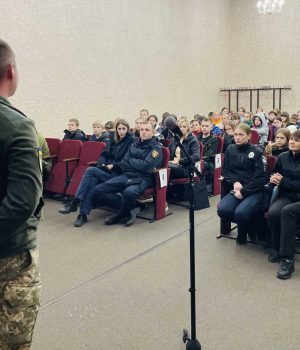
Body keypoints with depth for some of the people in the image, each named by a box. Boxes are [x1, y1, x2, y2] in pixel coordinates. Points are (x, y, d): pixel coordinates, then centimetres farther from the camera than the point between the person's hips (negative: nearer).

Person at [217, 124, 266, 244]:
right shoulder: (230, 150, 10)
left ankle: (243, 234, 6)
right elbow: (226, 170, 12)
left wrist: (244, 191, -16)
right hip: (236, 189, 4)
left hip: (254, 191, -4)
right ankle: (247, 225, 5)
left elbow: (259, 177, -7)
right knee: (222, 210, -26)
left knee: (240, 213, -32)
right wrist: (235, 182, -9)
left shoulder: (256, 152, -2)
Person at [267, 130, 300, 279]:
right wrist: (273, 179, -7)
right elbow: (274, 176, 16)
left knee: (287, 211, -36)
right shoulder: (282, 157, 8)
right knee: (273, 212, -31)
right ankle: (276, 248, -6)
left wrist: (283, 181, -16)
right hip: (286, 196, 3)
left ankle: (287, 258, -29)